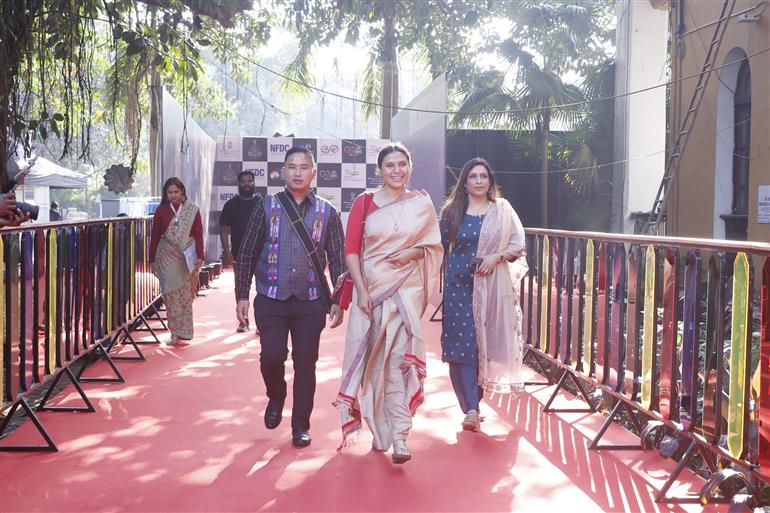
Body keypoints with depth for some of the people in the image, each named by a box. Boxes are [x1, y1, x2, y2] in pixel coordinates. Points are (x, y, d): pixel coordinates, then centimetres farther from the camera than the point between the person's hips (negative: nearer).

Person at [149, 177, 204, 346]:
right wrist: (152, 259, 6)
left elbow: (198, 234, 1)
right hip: (167, 258, 0)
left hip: (187, 258, 0)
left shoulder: (192, 209, 1)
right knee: (171, 294, -4)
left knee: (185, 295, 0)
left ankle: (179, 332, 9)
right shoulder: (161, 210, 3)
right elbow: (155, 236, 6)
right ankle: (176, 333, -1)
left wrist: (199, 256, -6)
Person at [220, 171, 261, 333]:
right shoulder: (231, 205, 5)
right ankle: (243, 320, 13)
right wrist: (227, 252, -6)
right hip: (239, 253, 0)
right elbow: (224, 230, 3)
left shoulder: (262, 203, 5)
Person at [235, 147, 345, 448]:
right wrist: (242, 295, 0)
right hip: (271, 299, -1)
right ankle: (276, 397, 23)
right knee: (272, 357, -9)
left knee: (305, 364, 4)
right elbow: (247, 254, 5)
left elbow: (337, 260, 7)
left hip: (311, 302, 1)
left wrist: (338, 301, 2)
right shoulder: (266, 208, 2)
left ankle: (301, 426, 18)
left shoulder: (326, 213, 4)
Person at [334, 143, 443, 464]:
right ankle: (379, 428, 23)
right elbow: (351, 249, 0)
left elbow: (433, 245, 12)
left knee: (400, 358, -11)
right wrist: (361, 290, -9)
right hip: (371, 289, 1)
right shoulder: (364, 202, 2)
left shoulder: (422, 204, 5)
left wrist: (413, 253, -9)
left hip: (407, 289, -1)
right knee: (374, 360, 7)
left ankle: (399, 437, -11)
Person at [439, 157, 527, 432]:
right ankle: (471, 409, -11)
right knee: (462, 344, -9)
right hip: (459, 283, 0)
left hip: (492, 284, 1)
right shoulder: (452, 211, 6)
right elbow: (441, 246, 8)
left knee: (486, 342, 3)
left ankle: (473, 403, 17)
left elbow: (518, 243, 5)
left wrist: (497, 256, -11)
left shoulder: (502, 209, 6)